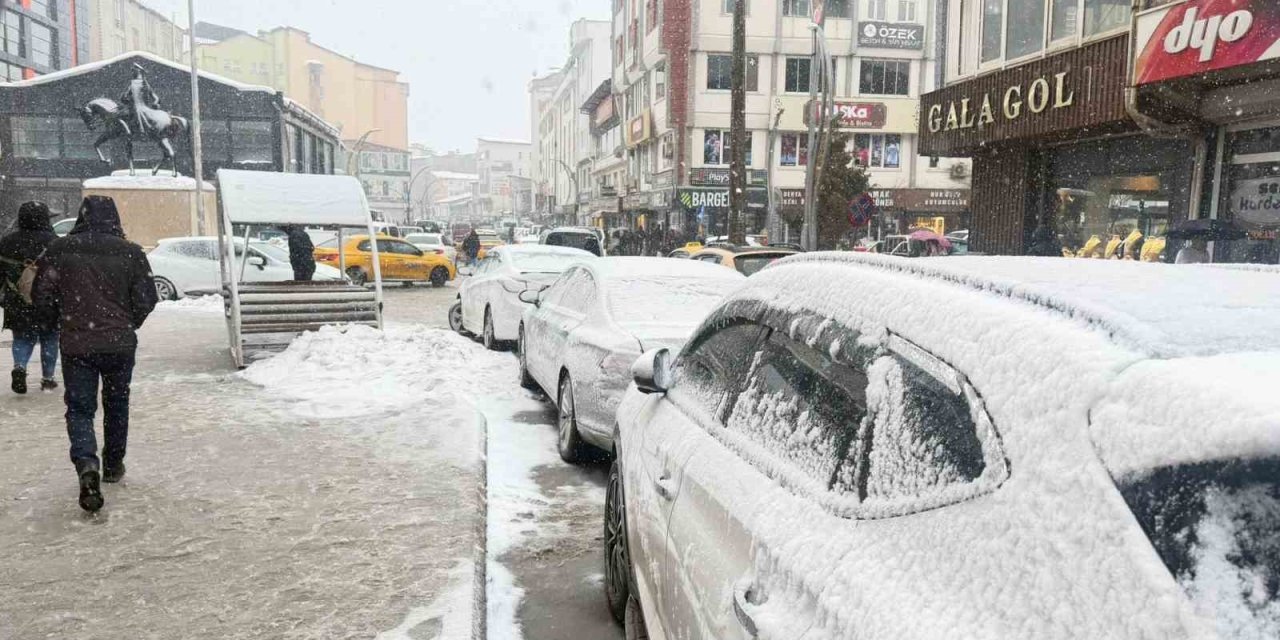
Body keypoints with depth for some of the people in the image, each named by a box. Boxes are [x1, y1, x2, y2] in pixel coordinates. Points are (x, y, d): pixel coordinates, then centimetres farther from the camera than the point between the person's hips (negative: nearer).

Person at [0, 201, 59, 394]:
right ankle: (47, 378, 14)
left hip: (17, 306, 2)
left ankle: (19, 367, -9)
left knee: (22, 338, 15)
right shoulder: (54, 242, -9)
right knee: (49, 340, 10)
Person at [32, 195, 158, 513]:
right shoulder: (131, 252, -6)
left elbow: (41, 297, -1)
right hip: (120, 344, 1)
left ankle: (86, 465, -17)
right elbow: (146, 300, -4)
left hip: (76, 345, -1)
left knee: (80, 408, 6)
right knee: (117, 404, 18)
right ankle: (113, 465, 29)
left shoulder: (59, 250, -5)